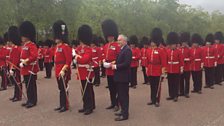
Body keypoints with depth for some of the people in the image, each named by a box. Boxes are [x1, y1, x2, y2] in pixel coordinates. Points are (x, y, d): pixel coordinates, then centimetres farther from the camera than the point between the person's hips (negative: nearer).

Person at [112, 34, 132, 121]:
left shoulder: (127, 50, -17)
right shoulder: (122, 49, 15)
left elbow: (127, 63, -25)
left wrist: (116, 67, -19)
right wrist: (115, 64, 5)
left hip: (124, 77, -10)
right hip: (120, 76, 10)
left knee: (124, 95, -3)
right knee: (121, 95, 17)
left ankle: (125, 115, 5)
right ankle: (123, 111, 29)